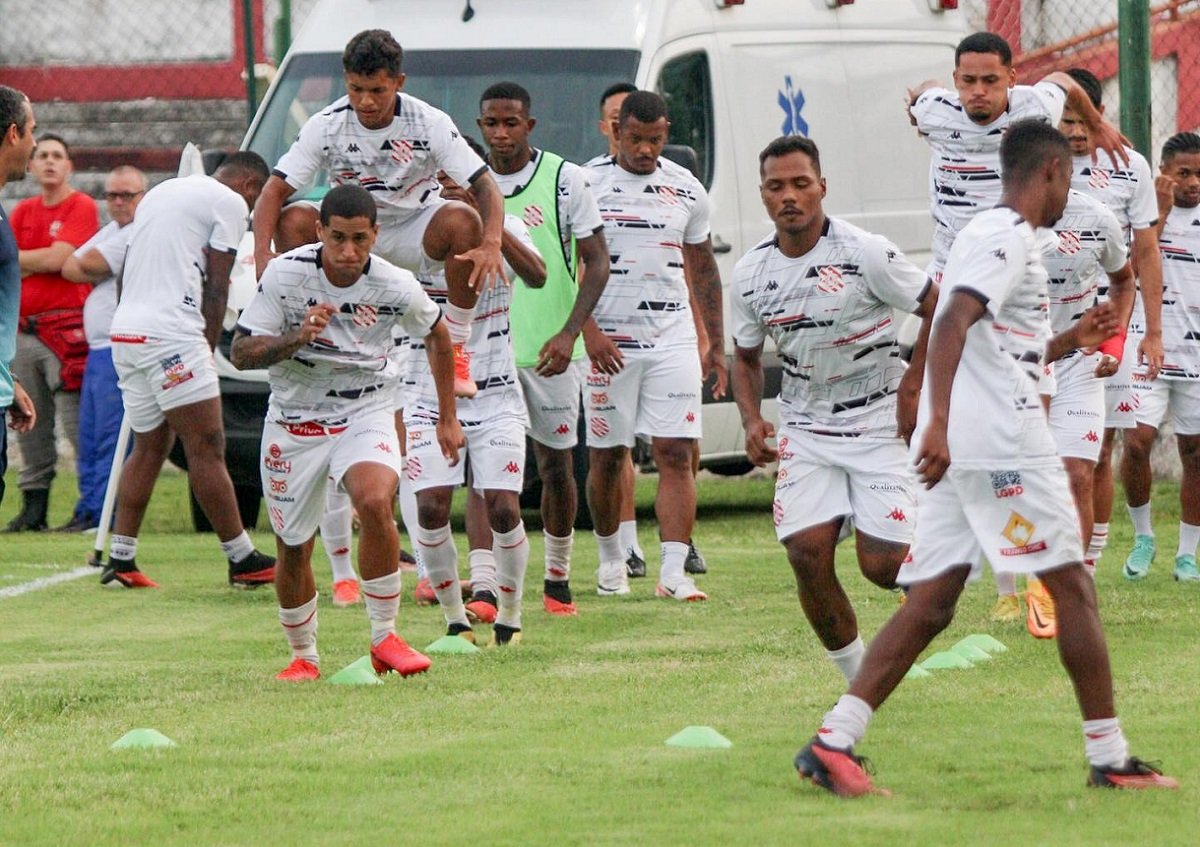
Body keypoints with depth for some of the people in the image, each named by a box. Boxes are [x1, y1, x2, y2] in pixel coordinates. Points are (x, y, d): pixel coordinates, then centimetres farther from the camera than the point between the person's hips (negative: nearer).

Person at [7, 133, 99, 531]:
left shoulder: (81, 207, -3)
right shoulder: (24, 211, 17)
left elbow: (58, 259, -12)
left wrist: (14, 258, 0)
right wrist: (42, 262, -9)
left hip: (66, 330, -7)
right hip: (24, 329, 7)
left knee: (76, 421, -11)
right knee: (30, 425, 8)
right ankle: (33, 507, 13)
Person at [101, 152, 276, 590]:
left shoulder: (160, 192, 26)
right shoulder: (230, 202, 1)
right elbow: (215, 286, -3)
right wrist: (208, 348, 4)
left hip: (124, 332, 8)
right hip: (170, 334, -8)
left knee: (149, 446, 14)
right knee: (206, 447, -5)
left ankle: (120, 560, 10)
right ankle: (243, 561, -3)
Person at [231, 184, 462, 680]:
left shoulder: (395, 288, -13)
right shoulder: (285, 274, -16)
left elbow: (436, 334, 8)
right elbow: (240, 353, -13)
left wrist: (447, 418, 12)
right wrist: (297, 339, -31)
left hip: (365, 413, -1)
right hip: (293, 419, 1)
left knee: (375, 503, -29)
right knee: (292, 551, 6)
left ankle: (384, 637, -15)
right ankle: (303, 656, 31)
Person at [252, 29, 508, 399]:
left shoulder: (430, 124, -18)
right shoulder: (326, 126, -16)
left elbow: (485, 187, -20)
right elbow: (275, 191, -18)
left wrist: (491, 244, -40)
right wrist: (263, 255, -36)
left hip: (415, 233, -1)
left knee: (462, 219, -33)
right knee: (293, 220, -29)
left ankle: (455, 351, -19)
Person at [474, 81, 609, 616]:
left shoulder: (565, 179, -4)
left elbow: (597, 262, -4)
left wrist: (569, 332, -15)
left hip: (551, 350, -1)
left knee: (556, 466, 7)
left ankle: (557, 578, 23)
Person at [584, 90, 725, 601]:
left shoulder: (686, 189, 9)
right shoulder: (587, 184, -2)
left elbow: (703, 268, 18)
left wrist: (716, 346, 17)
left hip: (673, 341, 2)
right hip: (608, 342, -2)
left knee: (676, 454, -8)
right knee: (607, 457, 5)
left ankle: (673, 572, -13)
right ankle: (611, 559, 23)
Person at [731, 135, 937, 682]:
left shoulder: (865, 253, -14)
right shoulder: (751, 274, -1)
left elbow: (938, 308, -5)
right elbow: (745, 356, 14)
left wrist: (912, 385, -11)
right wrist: (752, 421, -3)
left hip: (879, 423, -4)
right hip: (806, 428, 4)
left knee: (881, 565, -9)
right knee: (807, 555, -12)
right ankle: (858, 678, 6)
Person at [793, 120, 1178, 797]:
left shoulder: (990, 234, 23)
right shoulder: (1009, 237, -8)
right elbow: (953, 322, -25)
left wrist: (1071, 341, 32)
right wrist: (940, 423, -35)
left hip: (956, 450, 9)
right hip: (1003, 442, -9)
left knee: (931, 603, 3)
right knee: (1074, 588, 0)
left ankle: (835, 741, -8)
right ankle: (1110, 759, 3)